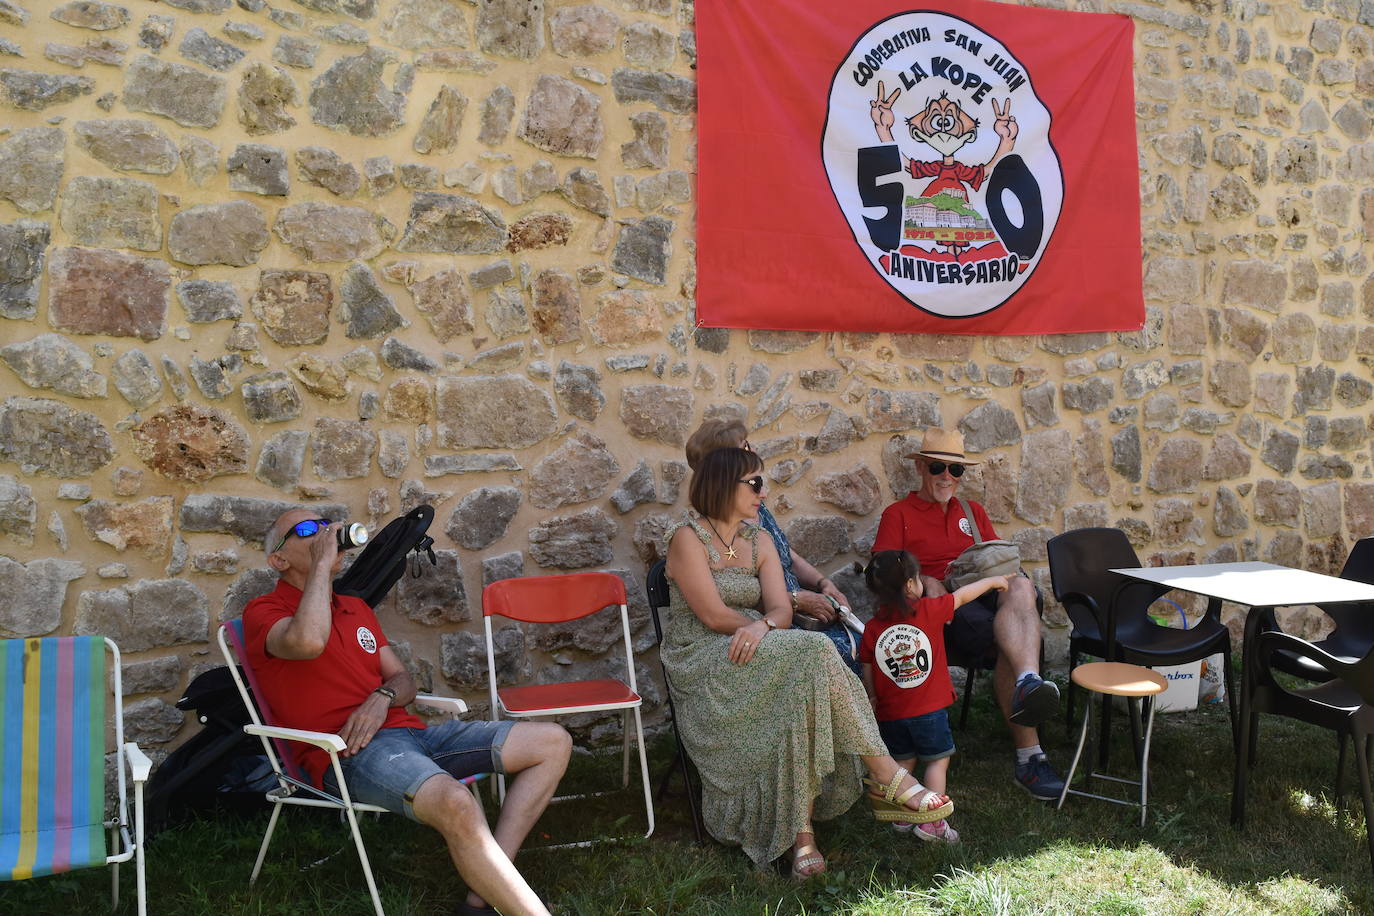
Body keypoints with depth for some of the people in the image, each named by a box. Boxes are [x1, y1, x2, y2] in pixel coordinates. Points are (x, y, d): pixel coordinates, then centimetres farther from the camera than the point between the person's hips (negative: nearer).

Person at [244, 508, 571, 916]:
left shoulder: (356, 607, 26)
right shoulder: (263, 611, 2)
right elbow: (307, 642, -23)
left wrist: (383, 697, -2)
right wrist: (322, 562, -10)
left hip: (407, 731, 8)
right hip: (350, 751, -8)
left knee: (553, 742, -1)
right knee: (456, 805, -39)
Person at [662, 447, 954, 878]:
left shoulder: (759, 542, 15)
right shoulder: (688, 539, -5)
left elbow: (781, 611, 1)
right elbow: (715, 617, -15)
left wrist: (763, 625, -22)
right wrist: (767, 625, -6)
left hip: (758, 655, 7)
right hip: (702, 663, -7)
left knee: (801, 698, -29)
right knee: (813, 653, -29)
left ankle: (801, 830, -30)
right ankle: (888, 779, -25)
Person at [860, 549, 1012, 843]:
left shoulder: (872, 627, -3)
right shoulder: (929, 610, -10)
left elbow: (868, 674, 3)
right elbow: (963, 596, 5)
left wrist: (873, 700, 19)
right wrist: (993, 580, 20)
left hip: (890, 712, 3)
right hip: (929, 709, -3)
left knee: (902, 763, 17)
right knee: (937, 761, 9)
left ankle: (903, 817, 22)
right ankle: (932, 822, 7)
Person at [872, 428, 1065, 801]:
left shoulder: (973, 512, 32)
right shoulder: (899, 514, 16)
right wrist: (924, 582, -15)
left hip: (990, 593, 4)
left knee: (1020, 587, -35)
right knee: (1013, 638, -33)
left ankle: (1027, 685, -57)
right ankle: (1030, 755, -41)